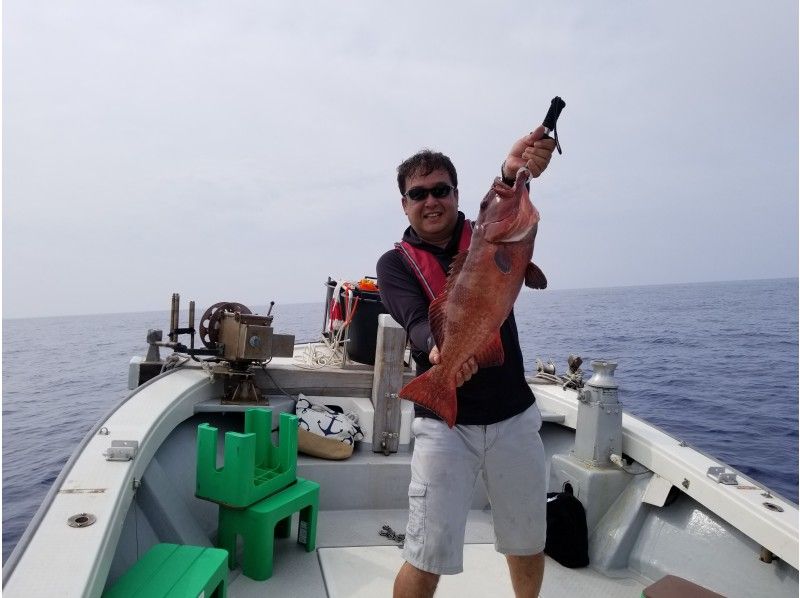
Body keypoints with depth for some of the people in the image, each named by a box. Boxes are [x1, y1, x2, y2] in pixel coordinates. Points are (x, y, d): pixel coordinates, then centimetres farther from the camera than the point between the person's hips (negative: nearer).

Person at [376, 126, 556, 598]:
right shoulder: (395, 263, -1)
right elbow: (418, 322, -18)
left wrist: (514, 175, -44)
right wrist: (438, 349, -41)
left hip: (515, 417, 2)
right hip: (444, 423, -2)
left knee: (528, 543, 18)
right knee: (428, 557, -2)